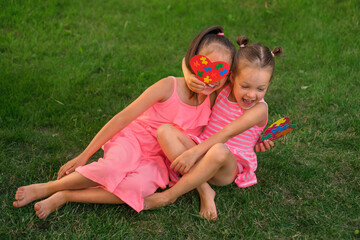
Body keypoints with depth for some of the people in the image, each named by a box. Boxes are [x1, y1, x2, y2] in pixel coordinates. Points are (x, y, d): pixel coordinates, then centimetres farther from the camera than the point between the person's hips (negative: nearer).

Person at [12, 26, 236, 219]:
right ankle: (46, 188, -14)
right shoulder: (169, 87, -17)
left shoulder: (214, 100, -5)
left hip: (156, 159, 3)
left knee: (139, 187, -32)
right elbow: (122, 118, -14)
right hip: (131, 139, -3)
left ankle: (65, 196, -19)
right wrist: (85, 155, -14)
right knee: (112, 169, -36)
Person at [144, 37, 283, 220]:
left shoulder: (259, 109, -12)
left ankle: (169, 195, -25)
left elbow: (226, 134, -23)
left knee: (219, 151, -43)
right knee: (165, 131, -21)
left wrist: (194, 152, -31)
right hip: (201, 151, 5)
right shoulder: (222, 89, 4)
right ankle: (204, 190, -27)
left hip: (228, 168, -5)